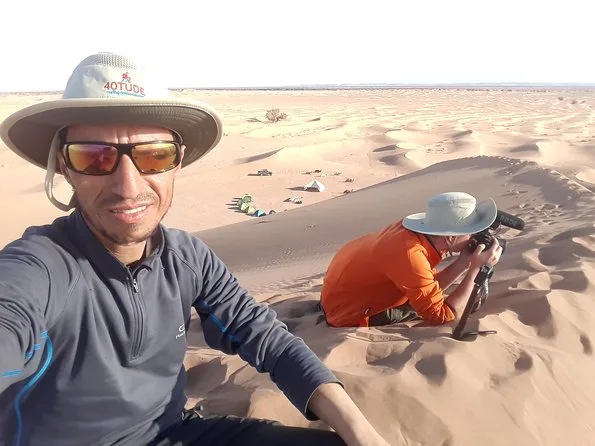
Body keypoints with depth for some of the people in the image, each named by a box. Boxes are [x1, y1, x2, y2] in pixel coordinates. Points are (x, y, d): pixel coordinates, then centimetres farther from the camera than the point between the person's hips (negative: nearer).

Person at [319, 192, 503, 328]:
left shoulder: (422, 232, -11)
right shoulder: (410, 255, -33)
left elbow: (429, 285, 0)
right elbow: (442, 316, -25)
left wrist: (464, 262, -12)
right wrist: (474, 268, -23)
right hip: (346, 312, -7)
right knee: (428, 306, -6)